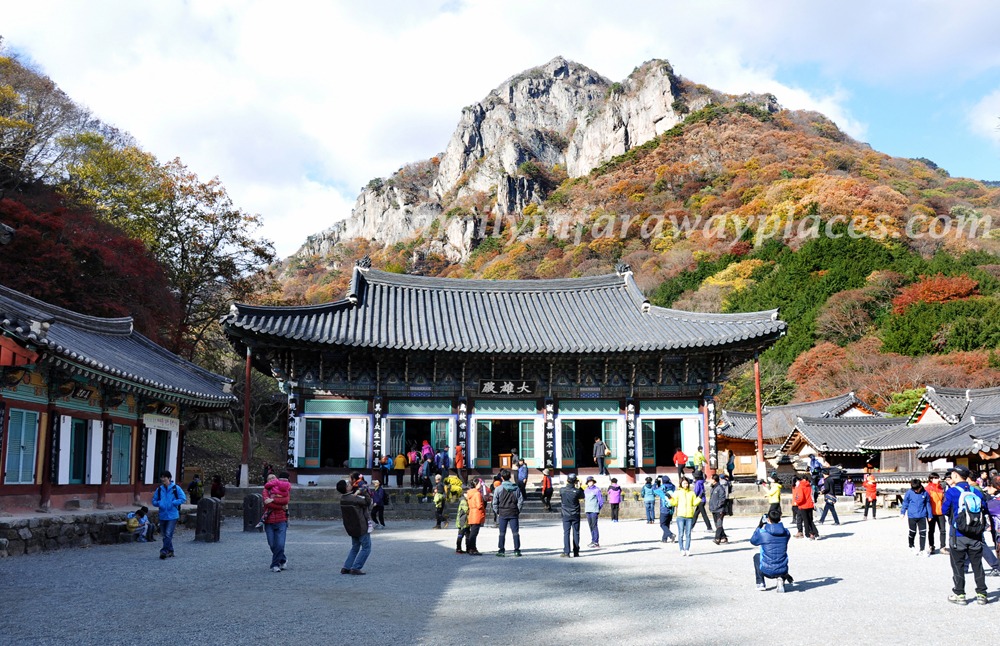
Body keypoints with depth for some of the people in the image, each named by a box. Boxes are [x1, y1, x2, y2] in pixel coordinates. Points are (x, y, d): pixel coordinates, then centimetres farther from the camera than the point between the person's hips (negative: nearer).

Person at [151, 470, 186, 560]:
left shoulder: (176, 488, -4)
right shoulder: (159, 489, 8)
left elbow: (183, 499, -8)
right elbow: (154, 501, 14)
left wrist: (173, 503, -14)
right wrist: (159, 503, -7)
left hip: (172, 516, -5)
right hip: (162, 515, 5)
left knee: (168, 534, -13)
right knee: (164, 535, 12)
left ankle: (164, 551, -10)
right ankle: (170, 551, 25)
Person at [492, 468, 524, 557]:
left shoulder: (499, 489, -6)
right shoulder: (516, 488, 2)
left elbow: (495, 503, -4)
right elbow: (521, 501, 2)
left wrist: (497, 512, 7)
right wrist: (518, 511, 10)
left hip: (502, 513, -1)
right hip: (514, 513, 1)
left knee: (502, 533, 6)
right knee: (515, 532, 5)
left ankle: (501, 550, 6)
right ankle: (517, 550, 3)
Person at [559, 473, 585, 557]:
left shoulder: (562, 490, -10)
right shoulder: (577, 491, -11)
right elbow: (583, 497, 8)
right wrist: (580, 487, 15)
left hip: (566, 515, 0)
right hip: (576, 515, 0)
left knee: (566, 533, 0)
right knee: (576, 533, 8)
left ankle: (566, 552, -6)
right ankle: (576, 552, 11)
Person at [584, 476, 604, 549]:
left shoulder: (597, 489, -5)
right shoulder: (586, 490, 13)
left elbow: (601, 500, -2)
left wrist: (599, 510, -1)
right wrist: (585, 509, 15)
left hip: (594, 510, -6)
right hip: (587, 510, 6)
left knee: (594, 526, -8)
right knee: (590, 526, 8)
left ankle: (596, 542, -5)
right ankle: (593, 541, 14)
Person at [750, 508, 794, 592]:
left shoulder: (762, 533, -12)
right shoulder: (786, 532, -3)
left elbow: (752, 541, 10)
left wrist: (759, 527, 18)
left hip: (767, 572, -2)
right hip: (782, 571, 2)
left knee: (757, 556, 30)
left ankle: (760, 584, 20)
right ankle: (782, 579, 10)